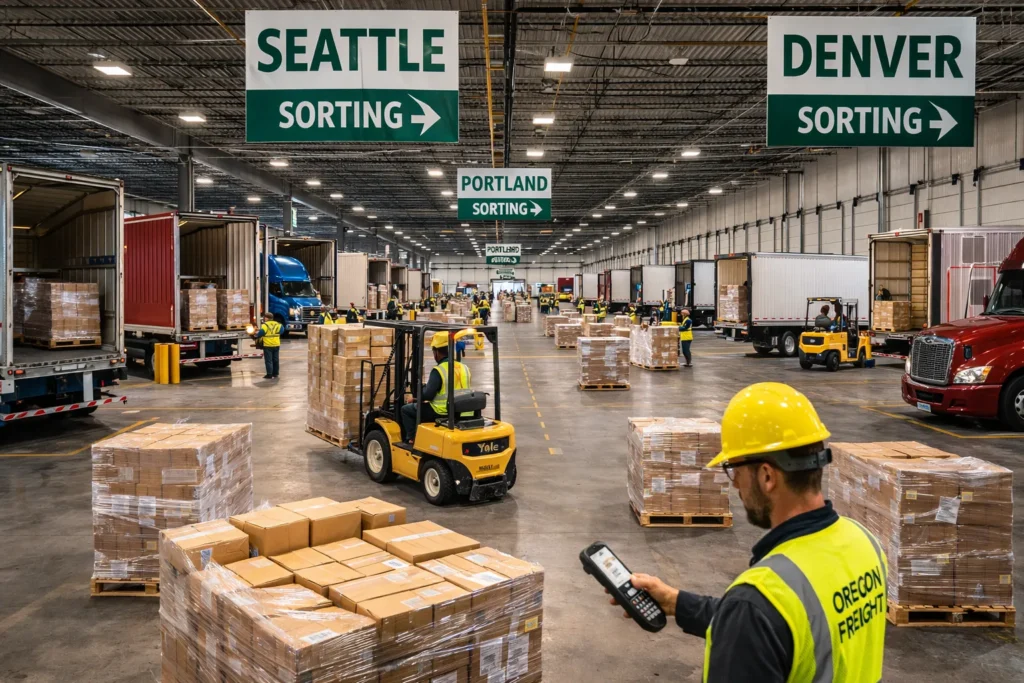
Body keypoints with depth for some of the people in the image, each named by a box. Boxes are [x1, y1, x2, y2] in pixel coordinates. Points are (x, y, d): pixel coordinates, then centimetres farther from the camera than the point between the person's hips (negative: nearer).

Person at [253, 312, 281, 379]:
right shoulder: (277, 324, 6)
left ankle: (269, 375, -2)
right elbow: (280, 331, 7)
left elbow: (261, 333, -16)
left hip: (268, 345, -6)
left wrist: (257, 335, 4)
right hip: (276, 345, 6)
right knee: (276, 360, 13)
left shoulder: (265, 325, -12)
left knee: (268, 361, 0)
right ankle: (275, 374, 18)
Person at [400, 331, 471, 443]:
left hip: (441, 412, -7)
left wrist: (415, 398, 4)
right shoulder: (464, 368, 3)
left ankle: (412, 439, 12)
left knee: (406, 409, 12)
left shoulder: (438, 371, -18)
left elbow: (427, 395, -17)